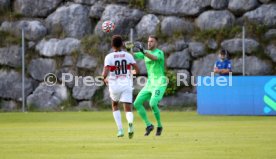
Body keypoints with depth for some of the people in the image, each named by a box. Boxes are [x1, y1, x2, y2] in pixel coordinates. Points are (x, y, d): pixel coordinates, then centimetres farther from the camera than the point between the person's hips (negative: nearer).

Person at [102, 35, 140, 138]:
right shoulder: (128, 55, 1)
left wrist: (104, 79, 10)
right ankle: (130, 123, -35)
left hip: (114, 86, 0)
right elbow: (137, 69, 0)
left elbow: (105, 73, -14)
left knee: (115, 106, 26)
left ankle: (120, 129, 16)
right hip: (126, 85, 1)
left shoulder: (109, 57, -5)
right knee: (128, 110, 1)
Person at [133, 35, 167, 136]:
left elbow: (154, 58, -32)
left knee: (153, 104, -24)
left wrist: (143, 52, -47)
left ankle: (159, 126, -4)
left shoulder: (159, 53, -9)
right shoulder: (146, 53, 12)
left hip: (159, 83, -7)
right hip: (149, 83, 7)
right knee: (137, 103, -2)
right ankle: (148, 125, 7)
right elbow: (133, 56, 1)